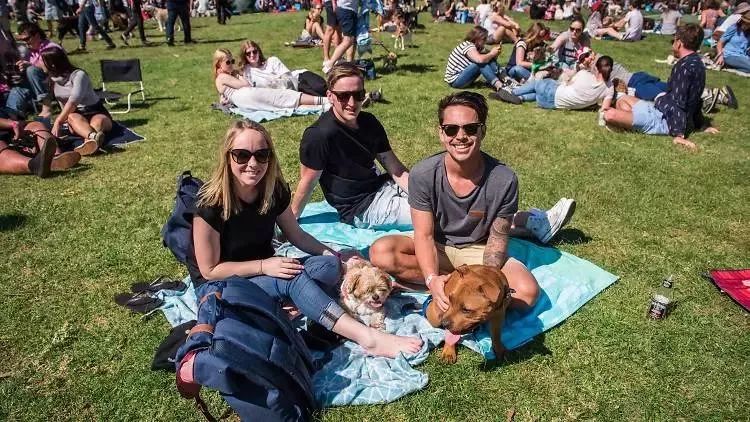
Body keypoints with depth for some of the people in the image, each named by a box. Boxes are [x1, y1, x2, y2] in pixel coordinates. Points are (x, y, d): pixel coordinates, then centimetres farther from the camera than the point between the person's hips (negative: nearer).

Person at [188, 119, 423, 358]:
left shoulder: (275, 191, -8)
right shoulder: (210, 204, -23)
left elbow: (295, 234, 7)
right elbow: (210, 270, -17)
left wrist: (333, 256, -5)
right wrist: (264, 266, -24)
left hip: (265, 273, 6)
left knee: (329, 266, -18)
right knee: (293, 279, -33)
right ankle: (367, 337, -38)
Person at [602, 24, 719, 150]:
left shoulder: (684, 66, -21)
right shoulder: (697, 62, 10)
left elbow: (678, 103, -27)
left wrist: (679, 134, -29)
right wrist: (699, 125, 23)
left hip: (665, 119, -11)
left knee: (610, 115, -28)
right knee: (623, 100, 26)